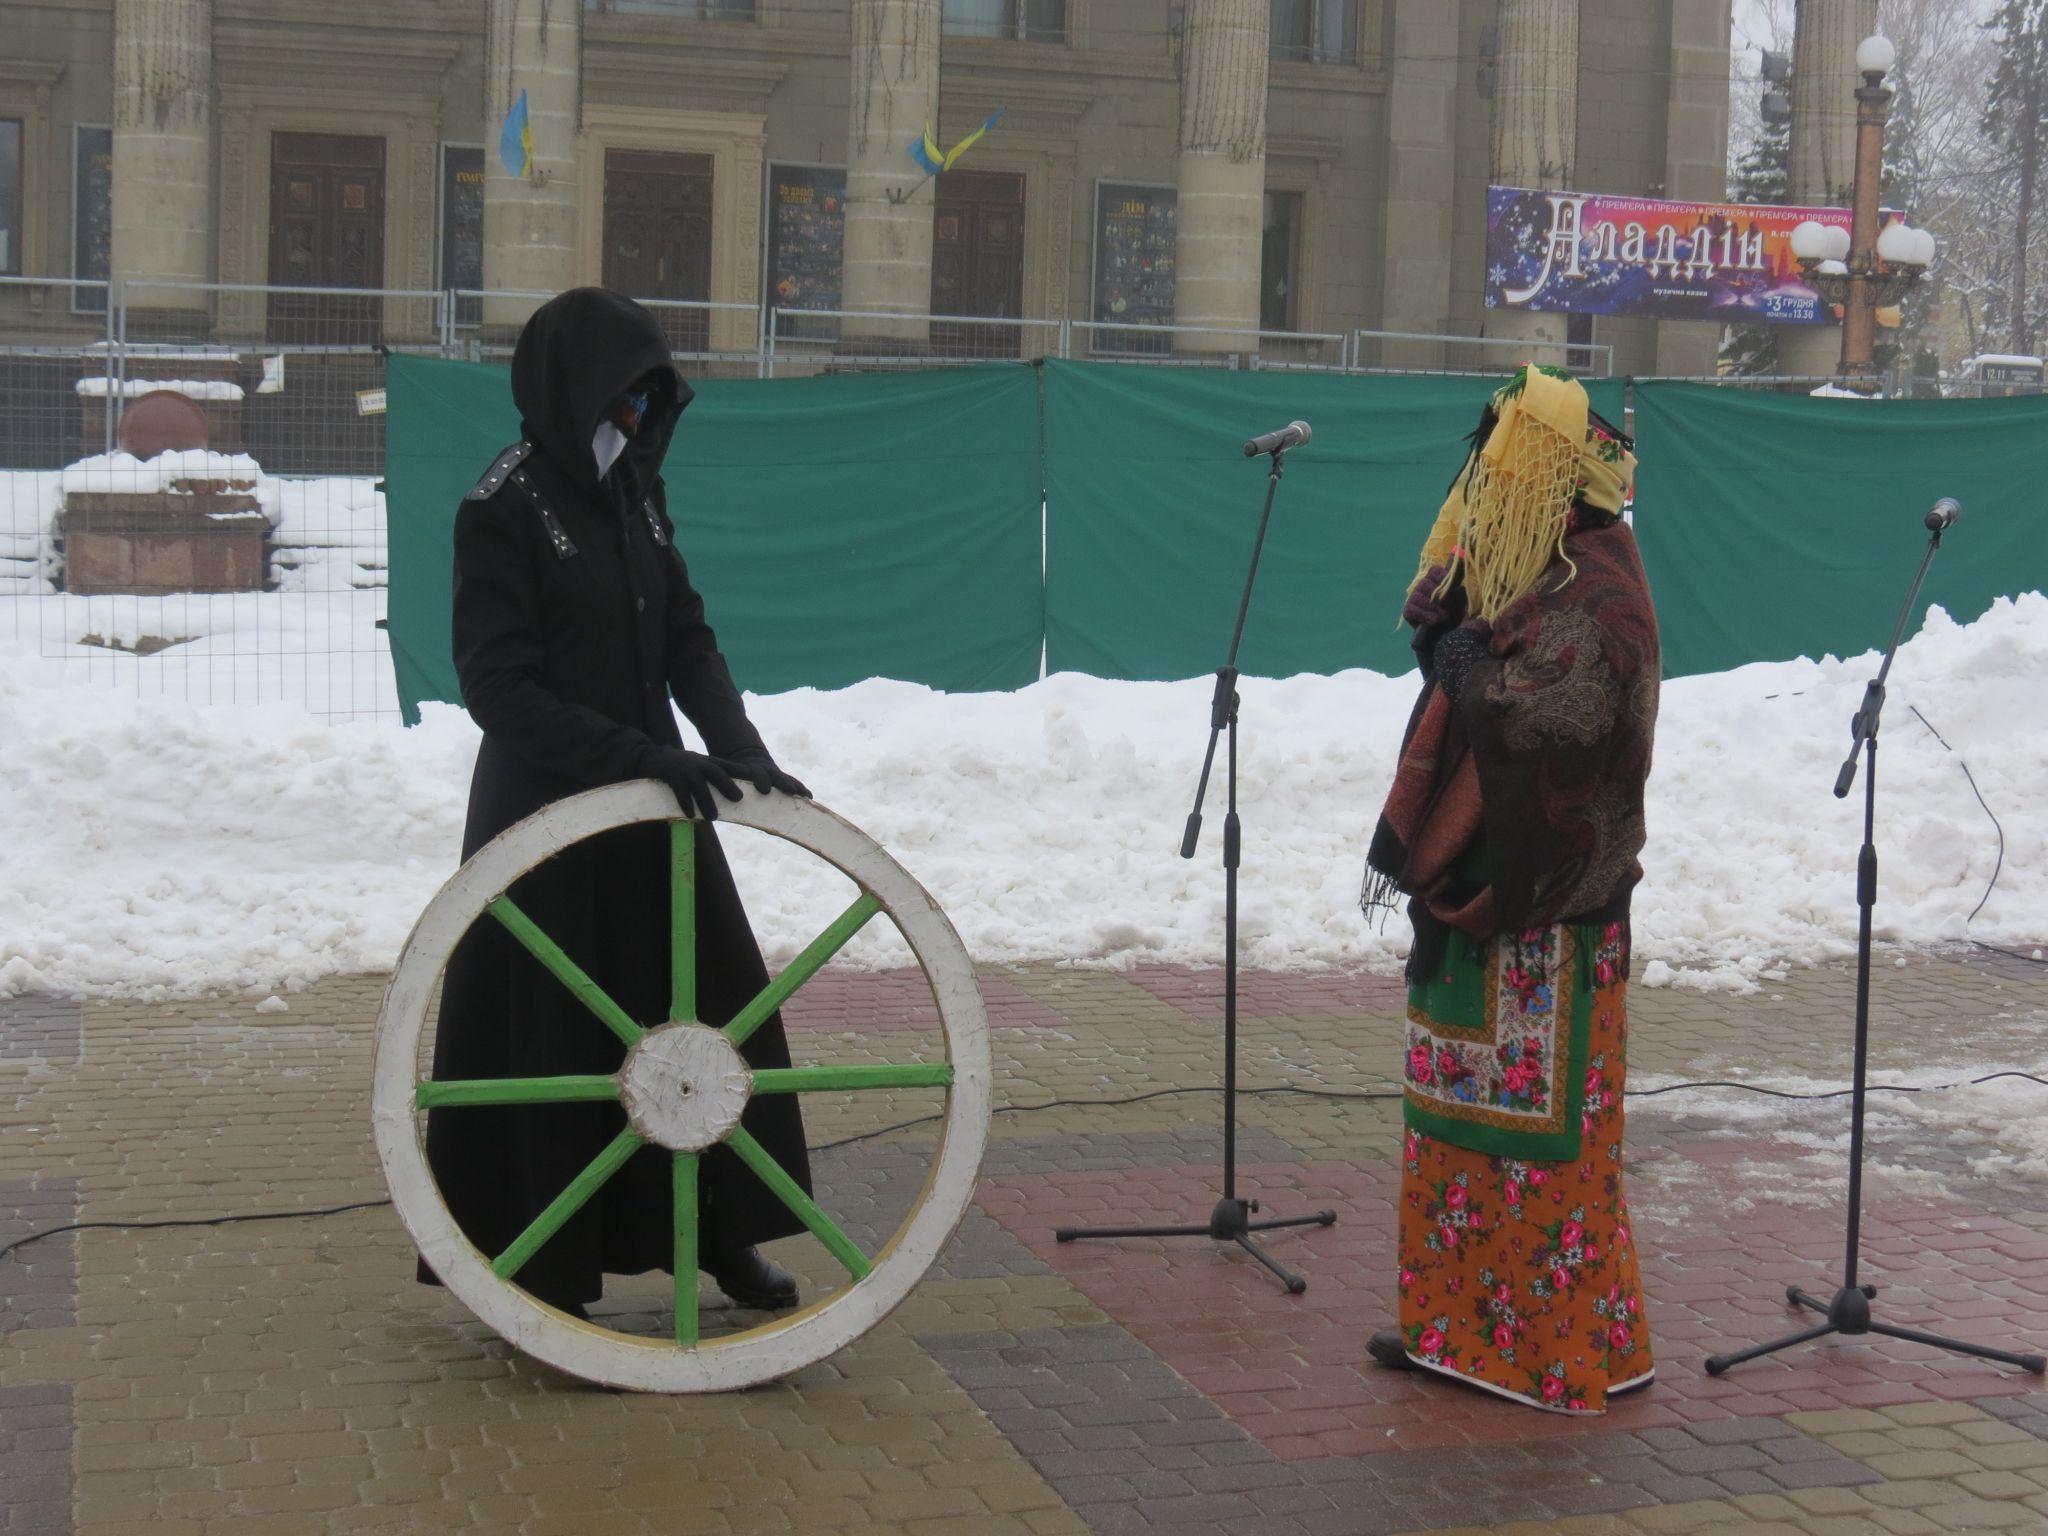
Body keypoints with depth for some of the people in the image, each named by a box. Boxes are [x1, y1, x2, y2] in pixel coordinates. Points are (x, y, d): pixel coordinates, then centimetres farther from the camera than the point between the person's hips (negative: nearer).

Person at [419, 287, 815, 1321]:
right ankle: (547, 1276, 15)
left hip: (655, 805, 7)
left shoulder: (636, 491, 8)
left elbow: (687, 637, 8)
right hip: (545, 817, -7)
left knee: (719, 1006, 10)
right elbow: (496, 686, -19)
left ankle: (719, 1232, 26)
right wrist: (641, 756, -26)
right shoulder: (504, 509, -13)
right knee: (555, 1043, 0)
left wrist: (739, 747, -9)